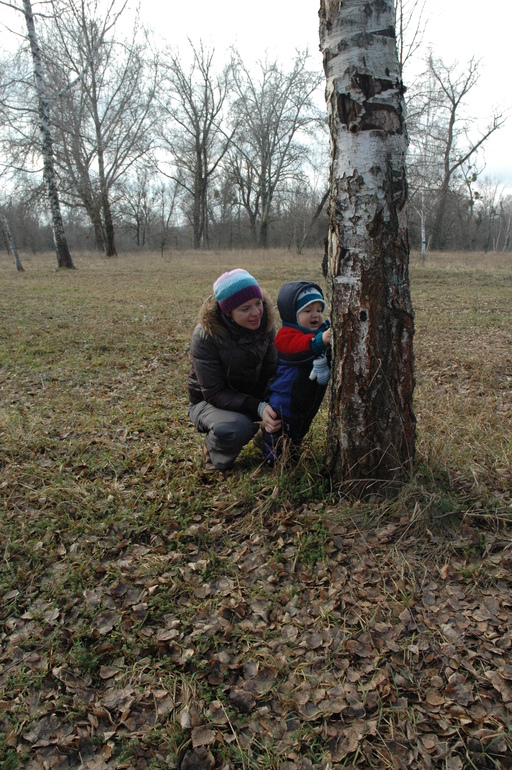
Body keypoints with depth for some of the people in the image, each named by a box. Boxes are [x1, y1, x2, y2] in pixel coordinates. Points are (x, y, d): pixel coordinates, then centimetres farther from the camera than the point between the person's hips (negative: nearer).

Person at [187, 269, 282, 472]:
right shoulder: (206, 335, -26)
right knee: (236, 427, -37)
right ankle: (213, 447, -2)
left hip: (253, 395, 5)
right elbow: (213, 393, -25)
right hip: (209, 402, -5)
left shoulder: (264, 323, -12)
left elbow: (271, 372, -6)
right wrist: (258, 408, -37)